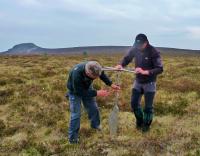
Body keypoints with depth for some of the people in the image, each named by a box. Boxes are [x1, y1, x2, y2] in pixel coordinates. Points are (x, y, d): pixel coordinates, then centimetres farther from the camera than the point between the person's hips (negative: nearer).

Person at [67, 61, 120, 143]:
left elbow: (102, 75, -6)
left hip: (87, 87, 5)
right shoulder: (76, 74, -45)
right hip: (75, 91, -5)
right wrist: (97, 93, -37)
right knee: (75, 114, -8)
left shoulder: (94, 68, -30)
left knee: (93, 108, 12)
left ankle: (95, 125, 39)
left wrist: (111, 84, -18)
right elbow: (80, 92, -35)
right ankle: (72, 138, 6)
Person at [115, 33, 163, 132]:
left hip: (149, 83, -4)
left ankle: (146, 125, 28)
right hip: (138, 81, 4)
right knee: (134, 103, 8)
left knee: (148, 106, 5)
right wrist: (121, 65, -21)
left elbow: (160, 69, -24)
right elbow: (127, 58, 3)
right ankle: (139, 121, 34)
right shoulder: (135, 49, -9)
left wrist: (145, 72, -36)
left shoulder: (154, 52, -22)